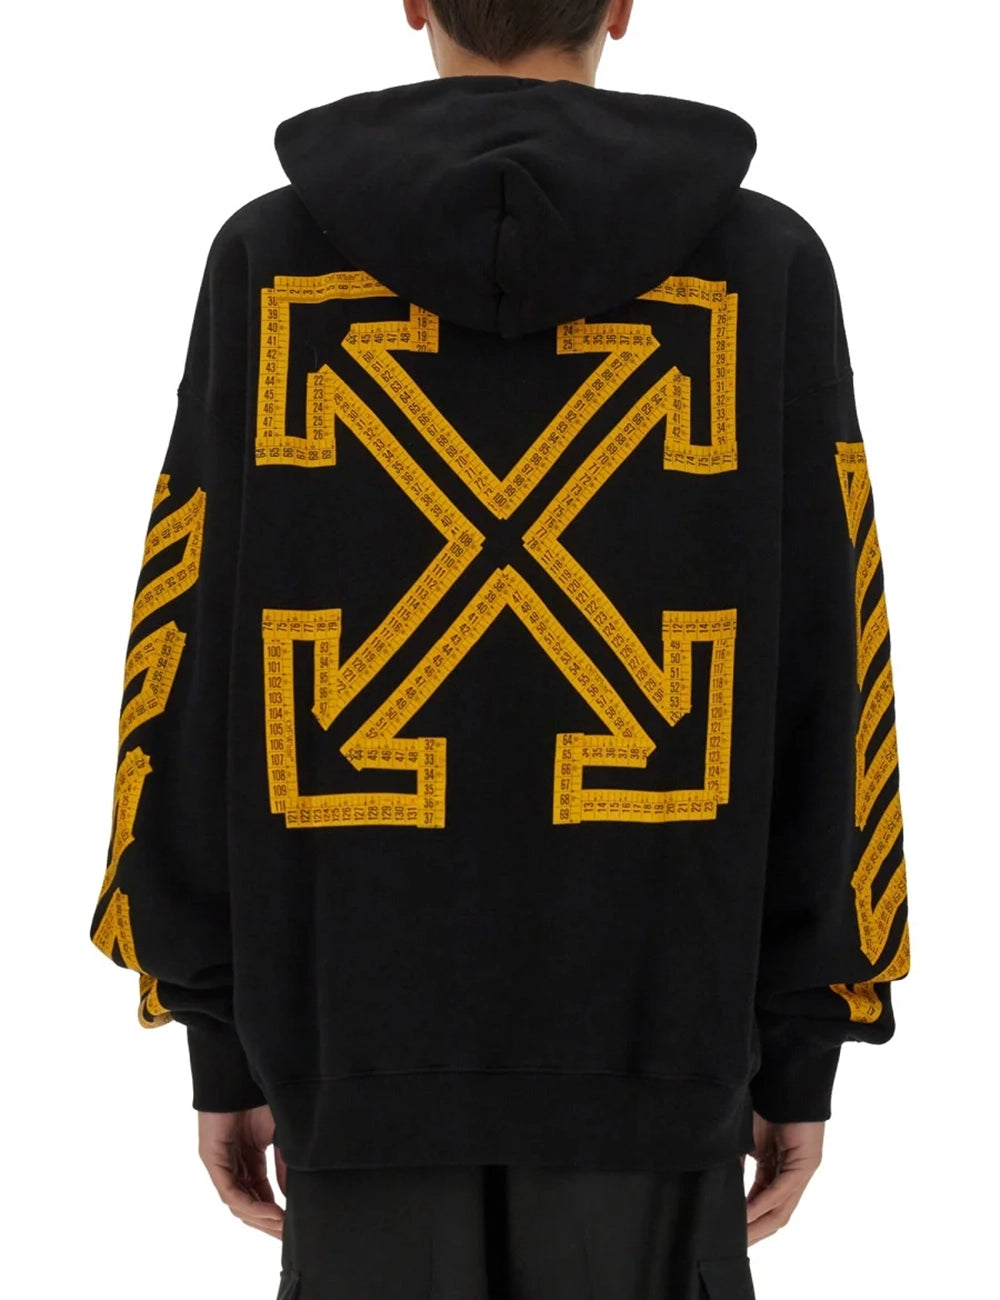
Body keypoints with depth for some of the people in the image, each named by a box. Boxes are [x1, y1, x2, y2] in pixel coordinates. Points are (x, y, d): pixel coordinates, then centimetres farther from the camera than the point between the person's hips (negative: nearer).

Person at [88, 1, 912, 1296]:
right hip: (653, 1035, 0)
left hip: (359, 1028, 1)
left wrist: (221, 1040, 7)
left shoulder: (267, 257, 0)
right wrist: (805, 1051, 7)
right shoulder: (764, 266, -1)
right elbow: (825, 683, -1)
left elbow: (196, 665, 0)